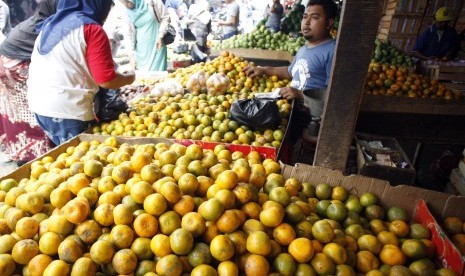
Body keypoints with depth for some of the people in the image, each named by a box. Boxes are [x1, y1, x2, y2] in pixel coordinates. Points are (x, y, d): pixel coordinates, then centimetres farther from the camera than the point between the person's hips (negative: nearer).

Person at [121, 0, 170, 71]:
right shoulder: (128, 12, 2)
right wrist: (131, 55, -3)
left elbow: (166, 17, -3)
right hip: (141, 49, 3)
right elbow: (129, 34, 3)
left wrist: (160, 36, -10)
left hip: (156, 45, -3)